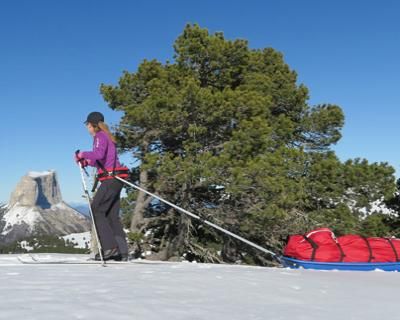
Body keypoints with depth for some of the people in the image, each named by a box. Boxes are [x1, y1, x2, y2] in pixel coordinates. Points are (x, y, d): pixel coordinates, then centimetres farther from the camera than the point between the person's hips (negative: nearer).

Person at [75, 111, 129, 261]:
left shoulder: (100, 136, -6)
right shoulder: (106, 137, 23)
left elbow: (99, 154, -25)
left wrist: (83, 154, -11)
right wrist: (87, 162, 17)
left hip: (110, 179, -10)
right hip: (114, 179, 10)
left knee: (96, 210, -8)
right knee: (112, 215, 9)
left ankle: (110, 247, -13)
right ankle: (122, 252, 7)